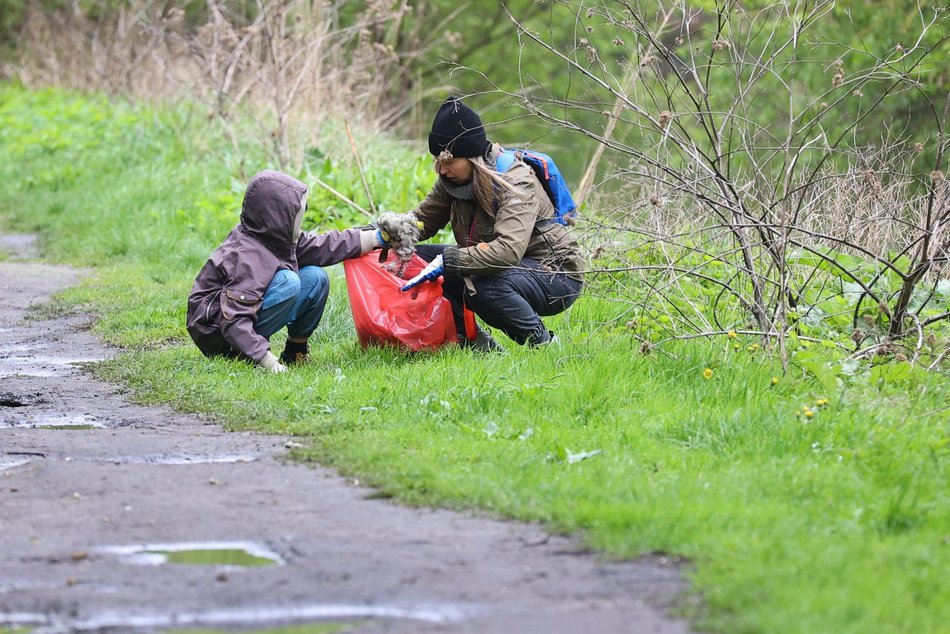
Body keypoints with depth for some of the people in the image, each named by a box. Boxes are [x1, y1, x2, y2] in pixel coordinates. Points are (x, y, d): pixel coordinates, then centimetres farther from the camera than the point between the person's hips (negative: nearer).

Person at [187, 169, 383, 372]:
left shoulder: (278, 237, -3)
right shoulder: (247, 258, -30)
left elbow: (323, 246, 7)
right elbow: (233, 322, -35)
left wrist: (377, 238, 6)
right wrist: (267, 360, -40)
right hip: (217, 336, -9)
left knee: (315, 278, 0)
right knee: (287, 283, -28)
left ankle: (296, 351, 8)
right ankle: (240, 355, -18)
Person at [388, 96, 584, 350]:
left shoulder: (516, 183, -25)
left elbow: (508, 250, -39)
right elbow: (423, 220, 4)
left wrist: (447, 261, -45)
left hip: (557, 275, -8)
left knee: (486, 287, -38)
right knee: (418, 258, -7)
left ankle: (542, 345, -13)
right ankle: (478, 345, -6)